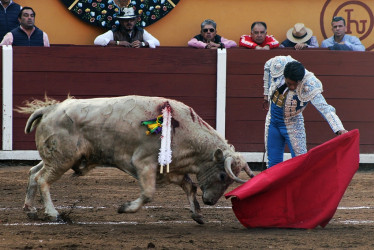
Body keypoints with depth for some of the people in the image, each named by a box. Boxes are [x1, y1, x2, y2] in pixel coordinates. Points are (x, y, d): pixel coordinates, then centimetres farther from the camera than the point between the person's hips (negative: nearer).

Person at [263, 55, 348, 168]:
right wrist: (266, 94, 11)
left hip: (292, 125, -3)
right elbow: (267, 67, 5)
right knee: (273, 162, 8)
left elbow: (325, 109, -36)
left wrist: (339, 129, -50)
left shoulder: (309, 86, -30)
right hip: (272, 122, 3)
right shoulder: (278, 65, -20)